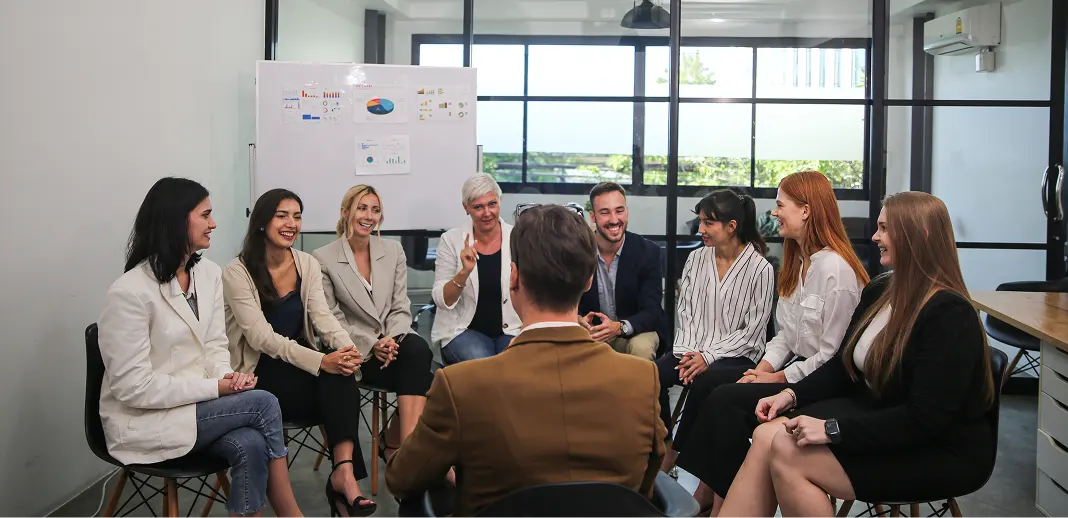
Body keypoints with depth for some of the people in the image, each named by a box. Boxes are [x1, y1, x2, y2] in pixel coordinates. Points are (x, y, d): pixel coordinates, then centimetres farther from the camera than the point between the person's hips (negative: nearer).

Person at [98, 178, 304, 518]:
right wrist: (214, 388, -21)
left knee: (250, 445, -27)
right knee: (263, 404, -22)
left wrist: (227, 376, -16)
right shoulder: (130, 292, -19)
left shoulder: (209, 273, 4)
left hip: (195, 403, 6)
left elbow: (215, 346, 7)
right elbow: (134, 386, -21)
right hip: (145, 421, -6)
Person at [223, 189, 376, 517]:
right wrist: (320, 362, -32)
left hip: (300, 361, 5)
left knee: (341, 374, -30)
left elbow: (323, 316, -5)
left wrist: (348, 349, -28)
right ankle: (343, 472, -26)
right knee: (338, 388, -29)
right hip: (260, 372, -5)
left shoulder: (308, 264, 7)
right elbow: (261, 337, -20)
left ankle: (344, 472, -39)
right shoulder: (237, 273, -10)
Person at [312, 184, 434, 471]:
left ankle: (396, 441, -29)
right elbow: (332, 319, -4)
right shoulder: (323, 259, -2)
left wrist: (392, 339, -13)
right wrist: (372, 344, -16)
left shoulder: (394, 251, 10)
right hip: (355, 350, -4)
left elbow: (401, 308, 7)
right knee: (419, 377, -30)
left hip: (394, 341, 4)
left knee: (418, 350, -33)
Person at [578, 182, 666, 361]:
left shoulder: (648, 251, -12)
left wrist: (619, 327, -38)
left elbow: (651, 312, -17)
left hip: (634, 332, -1)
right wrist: (578, 320, -29)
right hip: (590, 332, 1)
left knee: (642, 346, -33)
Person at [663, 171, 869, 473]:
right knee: (706, 384, -5)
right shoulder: (798, 261, 14)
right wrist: (763, 368, -2)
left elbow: (832, 353, -20)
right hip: (792, 365, 9)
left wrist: (777, 378, -15)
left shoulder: (836, 269, -18)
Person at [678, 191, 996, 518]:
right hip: (877, 417, 8)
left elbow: (926, 418, -25)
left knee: (785, 454, -26)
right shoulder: (879, 292, 8)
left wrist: (834, 429, -28)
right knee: (767, 436, -16)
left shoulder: (950, 315, -20)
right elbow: (843, 366, 13)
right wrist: (791, 394, -5)